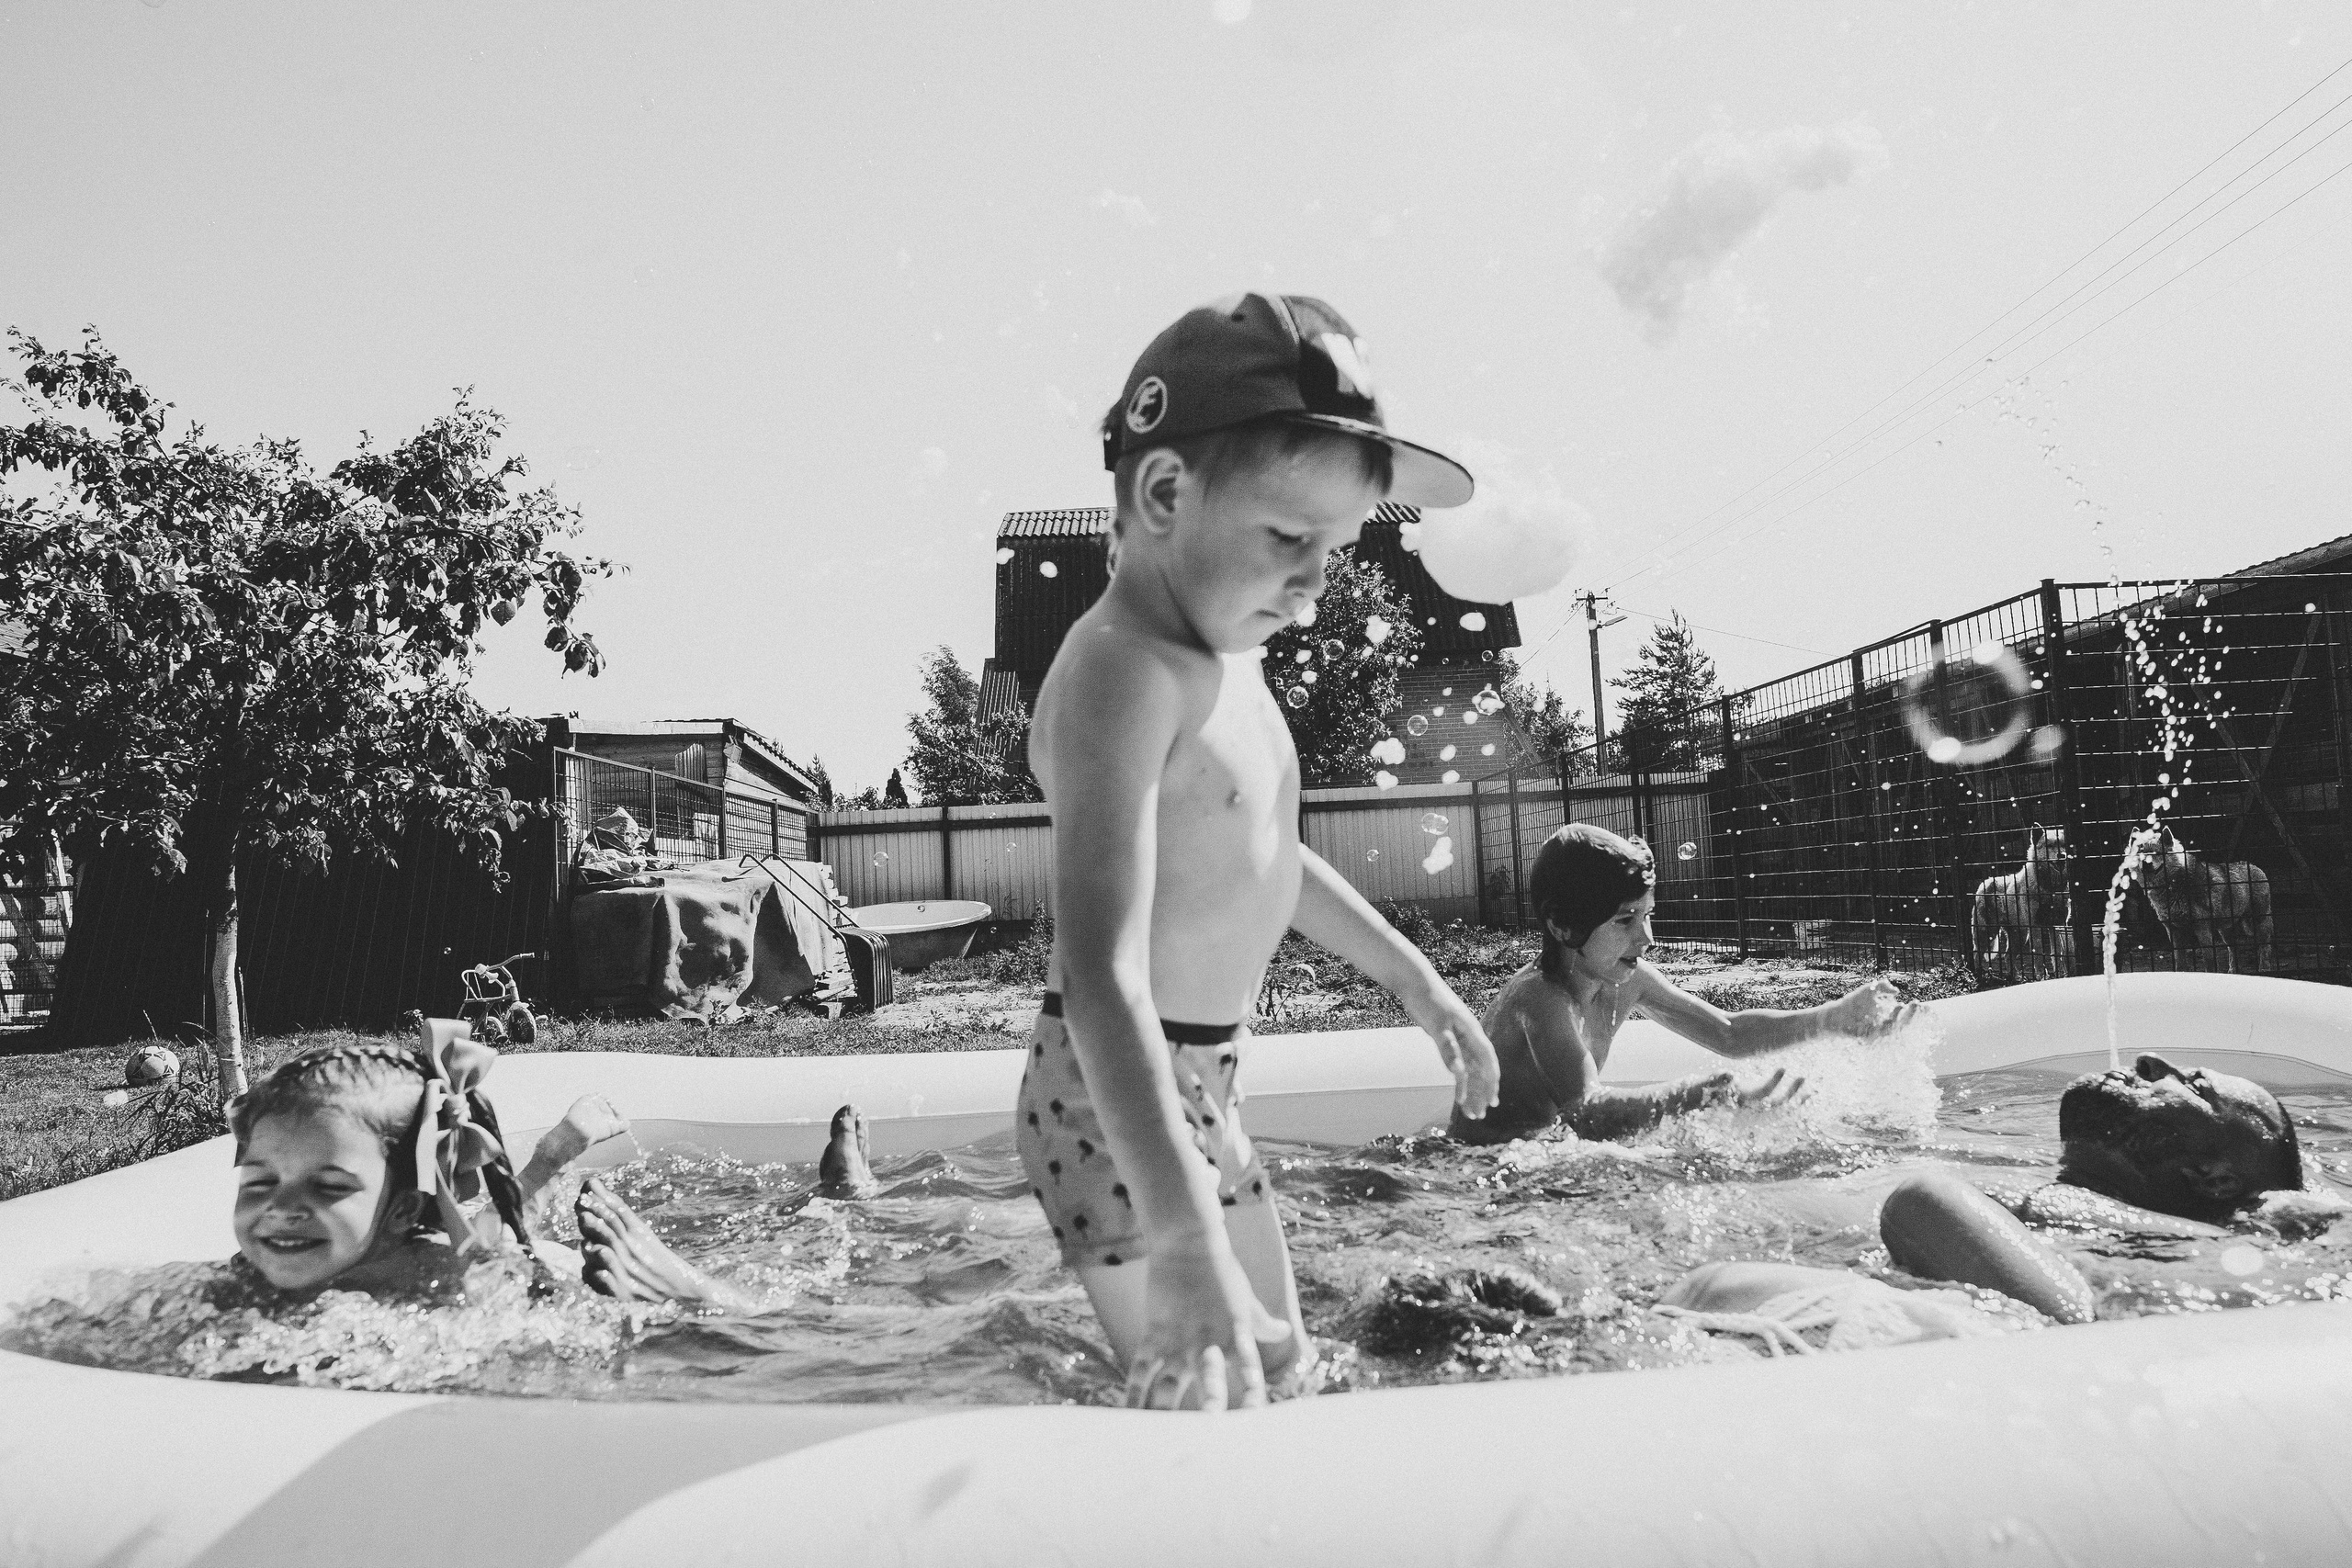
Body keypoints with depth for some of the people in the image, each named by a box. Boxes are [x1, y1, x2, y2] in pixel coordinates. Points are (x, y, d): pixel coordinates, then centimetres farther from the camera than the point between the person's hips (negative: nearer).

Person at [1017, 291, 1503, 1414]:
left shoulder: (1222, 660, 7)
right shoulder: (1123, 674, -25)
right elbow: (1104, 972, -34)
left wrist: (1408, 972, 24)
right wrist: (1184, 1240, -40)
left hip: (1202, 1083, 10)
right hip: (1117, 1102, -10)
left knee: (1276, 1358, 22)